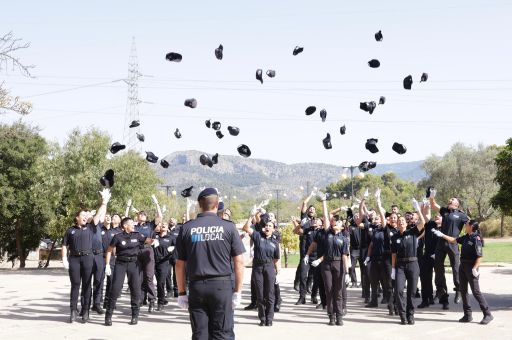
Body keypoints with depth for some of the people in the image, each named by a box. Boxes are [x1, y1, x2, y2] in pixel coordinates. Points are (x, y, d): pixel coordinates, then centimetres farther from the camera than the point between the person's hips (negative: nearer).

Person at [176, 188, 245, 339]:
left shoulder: (187, 228, 1)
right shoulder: (228, 227, -2)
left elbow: (180, 264, 3)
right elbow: (239, 262, -3)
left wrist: (181, 292, 10)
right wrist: (238, 291, 2)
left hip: (196, 287, 1)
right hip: (222, 286, -1)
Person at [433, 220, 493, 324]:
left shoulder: (476, 239, -15)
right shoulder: (466, 237, 9)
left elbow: (479, 256, -18)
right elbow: (454, 240, 24)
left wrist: (474, 269, -23)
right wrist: (442, 235, 23)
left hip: (471, 268, -9)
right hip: (463, 266, 9)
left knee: (476, 291, -7)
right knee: (463, 291, 10)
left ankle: (488, 314, -1)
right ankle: (467, 315, 17)